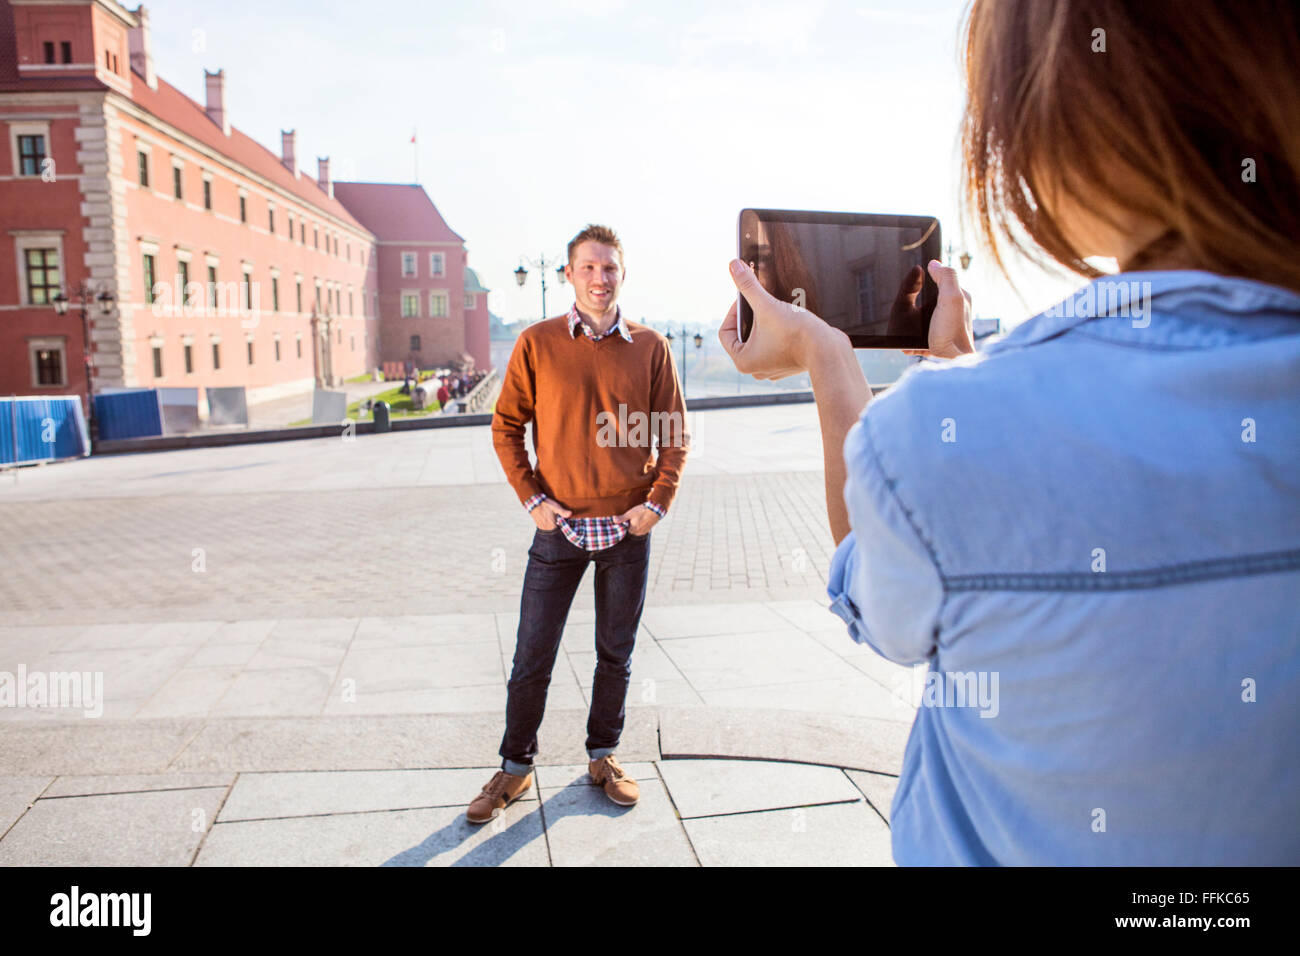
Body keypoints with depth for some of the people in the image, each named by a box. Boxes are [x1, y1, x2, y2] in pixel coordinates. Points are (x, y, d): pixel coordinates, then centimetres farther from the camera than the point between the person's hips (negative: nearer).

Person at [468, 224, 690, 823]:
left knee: (616, 655, 14)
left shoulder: (650, 348, 0)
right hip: (559, 527, -1)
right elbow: (505, 427, 2)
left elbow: (674, 435, 4)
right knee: (532, 657, 6)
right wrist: (531, 499, -6)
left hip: (627, 528, 1)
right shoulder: (537, 344, -2)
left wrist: (657, 503, -6)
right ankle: (516, 766, 26)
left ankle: (604, 757, 33)